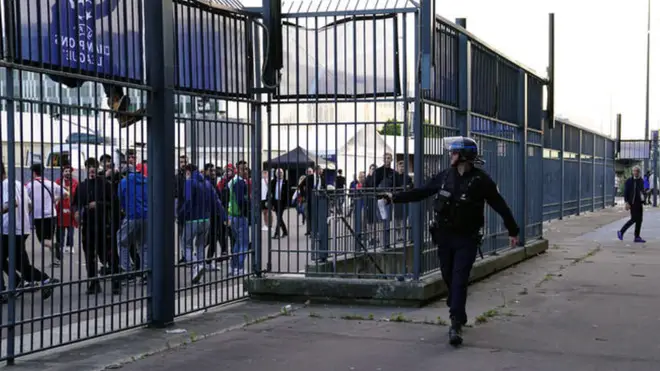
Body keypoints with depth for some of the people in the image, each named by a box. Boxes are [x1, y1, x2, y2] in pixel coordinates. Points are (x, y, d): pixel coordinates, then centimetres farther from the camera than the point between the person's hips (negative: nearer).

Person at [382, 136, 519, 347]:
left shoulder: (481, 180, -10)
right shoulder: (445, 176, 2)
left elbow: (500, 206, -4)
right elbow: (420, 192, 10)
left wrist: (513, 231, 0)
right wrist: (395, 198, 7)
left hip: (467, 239, -5)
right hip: (444, 236, 5)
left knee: (459, 281, -11)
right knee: (449, 279, 12)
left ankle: (456, 325, -13)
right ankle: (459, 315, 29)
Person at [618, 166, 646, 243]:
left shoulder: (641, 181, 10)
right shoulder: (629, 181, -6)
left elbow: (642, 192, 18)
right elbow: (625, 192, -8)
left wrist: (642, 201, 15)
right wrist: (627, 203, -16)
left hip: (639, 203, 6)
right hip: (632, 203, -6)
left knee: (639, 220, 4)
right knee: (634, 219, -10)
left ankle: (637, 237, 9)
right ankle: (621, 232, 4)